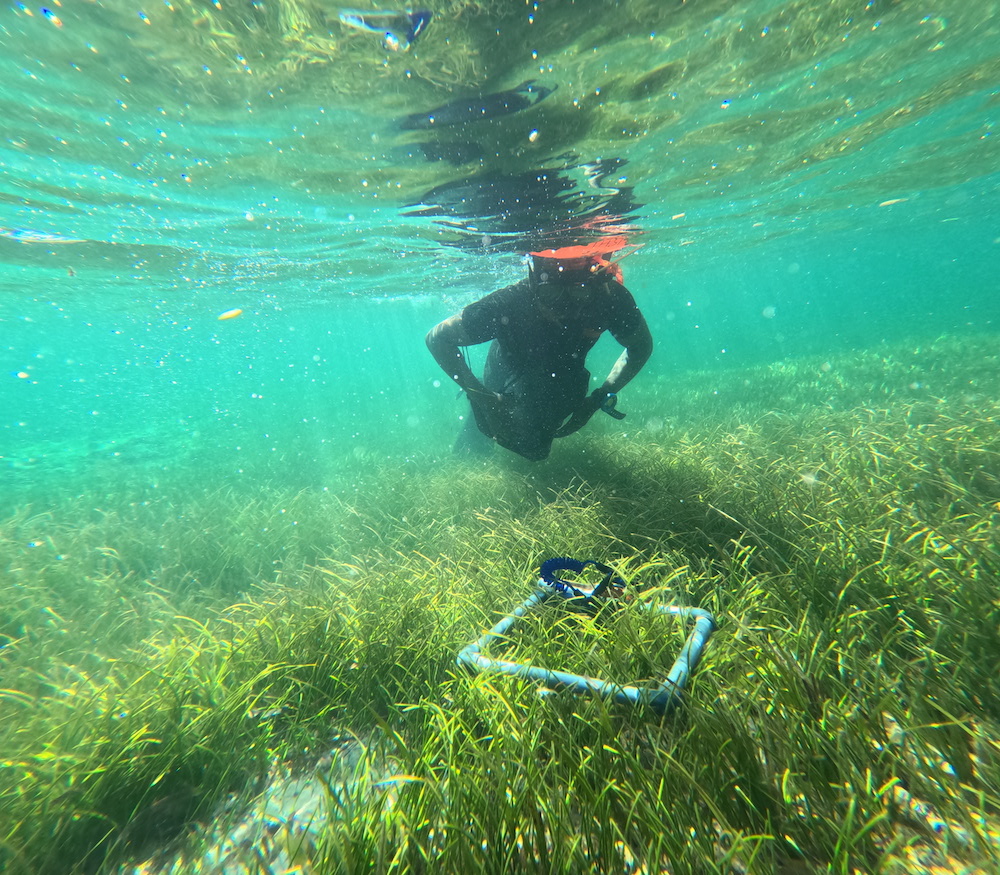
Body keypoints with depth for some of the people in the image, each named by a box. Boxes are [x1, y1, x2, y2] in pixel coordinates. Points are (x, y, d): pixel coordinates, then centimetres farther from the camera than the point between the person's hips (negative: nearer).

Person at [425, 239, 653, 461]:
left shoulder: (611, 298, -35)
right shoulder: (508, 304, -42)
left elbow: (641, 346, -14)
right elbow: (437, 338, -29)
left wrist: (601, 397, -22)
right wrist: (479, 394, -31)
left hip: (563, 374, 3)